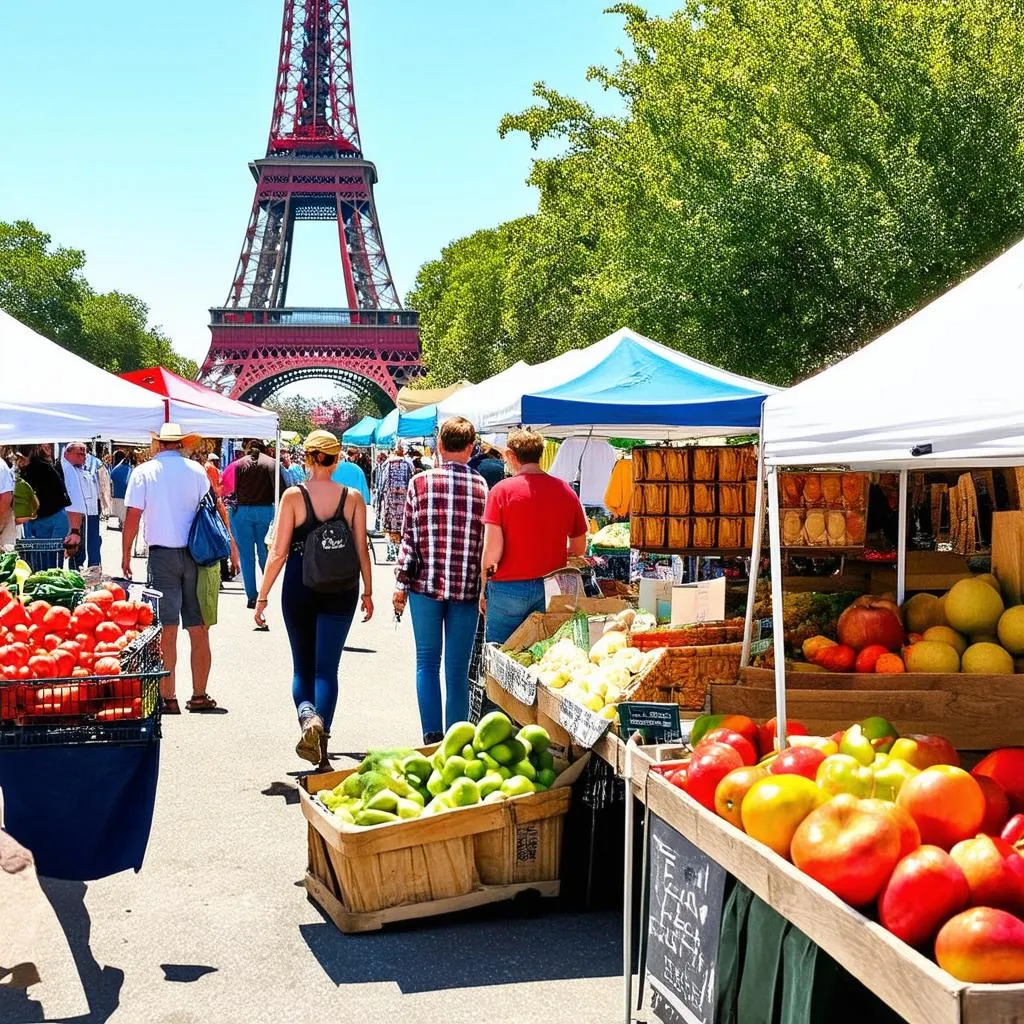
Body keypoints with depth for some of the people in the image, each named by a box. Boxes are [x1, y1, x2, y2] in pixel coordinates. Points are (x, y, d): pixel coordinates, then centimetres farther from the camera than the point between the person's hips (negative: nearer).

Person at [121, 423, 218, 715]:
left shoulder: (144, 472, -1)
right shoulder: (196, 471, 3)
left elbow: (132, 517, -4)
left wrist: (126, 556, 5)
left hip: (162, 555, -1)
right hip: (195, 554, 2)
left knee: (167, 630, 0)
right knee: (199, 629, 8)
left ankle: (168, 698, 1)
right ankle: (199, 695, 13)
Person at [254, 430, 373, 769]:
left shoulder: (293, 496, -5)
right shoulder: (353, 498, -1)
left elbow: (278, 552, -6)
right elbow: (362, 550, 1)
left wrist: (262, 596, 1)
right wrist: (367, 592, 13)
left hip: (299, 588, 0)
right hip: (340, 590, 0)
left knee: (302, 666, 15)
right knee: (327, 668, 3)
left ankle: (306, 715, -12)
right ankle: (321, 732, -18)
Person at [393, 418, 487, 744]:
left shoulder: (421, 483, -3)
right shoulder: (483, 487, -1)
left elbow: (409, 539, -2)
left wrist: (401, 585, 4)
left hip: (426, 585, 0)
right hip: (467, 588, 1)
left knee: (427, 662, 9)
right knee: (458, 669, 7)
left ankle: (432, 737, 2)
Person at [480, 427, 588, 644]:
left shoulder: (502, 491, -8)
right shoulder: (565, 491, 2)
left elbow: (492, 549, -12)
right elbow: (579, 548, 10)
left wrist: (484, 589, 1)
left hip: (508, 587, -3)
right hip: (552, 591, 4)